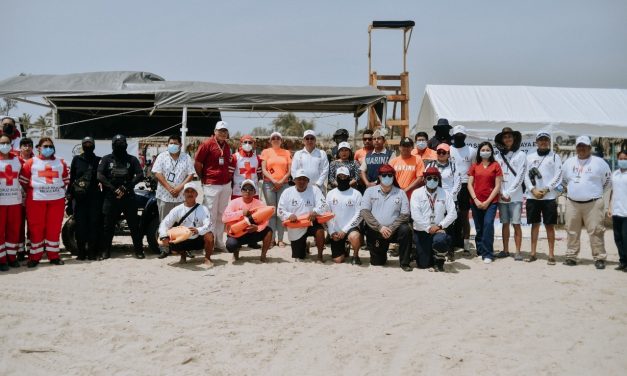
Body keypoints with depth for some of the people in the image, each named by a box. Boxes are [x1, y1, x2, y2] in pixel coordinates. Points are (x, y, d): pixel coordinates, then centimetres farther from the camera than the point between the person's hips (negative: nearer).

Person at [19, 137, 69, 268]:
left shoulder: (61, 162, 12)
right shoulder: (31, 162, 3)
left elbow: (66, 179, 19)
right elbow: (23, 180, 4)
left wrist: (61, 190, 8)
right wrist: (31, 191, 1)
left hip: (57, 199, 2)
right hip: (36, 200, -2)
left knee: (54, 228, 5)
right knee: (36, 228, 1)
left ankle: (53, 255, 14)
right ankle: (34, 257, 9)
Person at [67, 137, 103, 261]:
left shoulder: (99, 160, 9)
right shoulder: (76, 159, 9)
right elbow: (71, 179, 7)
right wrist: (69, 198, 2)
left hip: (95, 197, 0)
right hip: (79, 198, 0)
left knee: (94, 225, -1)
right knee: (80, 225, 0)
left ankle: (92, 252, 6)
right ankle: (81, 252, 7)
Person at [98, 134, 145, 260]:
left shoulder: (132, 159, 7)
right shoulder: (106, 159, 7)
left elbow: (140, 175, -2)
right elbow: (100, 176, -2)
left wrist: (126, 187, -13)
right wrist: (114, 189, -12)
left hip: (128, 196, 0)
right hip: (110, 197, 0)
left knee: (134, 224, 1)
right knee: (108, 225, 5)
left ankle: (138, 250, 7)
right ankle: (105, 251, 14)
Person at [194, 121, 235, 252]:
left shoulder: (227, 146, 11)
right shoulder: (207, 144, -8)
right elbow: (197, 163, -7)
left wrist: (229, 177, 14)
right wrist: (203, 179, 0)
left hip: (226, 185, 6)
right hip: (211, 185, -6)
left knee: (222, 215, 12)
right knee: (211, 215, -2)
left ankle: (219, 242, 20)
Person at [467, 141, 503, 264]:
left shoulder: (495, 165, 2)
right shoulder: (474, 166, 9)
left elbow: (497, 186, -2)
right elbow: (469, 184, 5)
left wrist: (488, 201, -9)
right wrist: (476, 200, -7)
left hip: (491, 201, -3)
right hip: (476, 202, 3)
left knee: (488, 224, -17)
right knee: (479, 228, 7)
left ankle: (488, 254, -12)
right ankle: (480, 251, 20)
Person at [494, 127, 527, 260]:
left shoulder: (521, 155, 1)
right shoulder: (499, 156, 10)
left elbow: (520, 177, -6)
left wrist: (509, 193, -10)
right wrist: (501, 193, -3)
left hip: (515, 196, -3)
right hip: (501, 196, 3)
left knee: (516, 224, -3)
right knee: (505, 223, 9)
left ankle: (518, 251, 2)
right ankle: (505, 250, 15)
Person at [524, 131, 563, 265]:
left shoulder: (555, 157, 5)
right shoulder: (530, 156, 11)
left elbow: (558, 176, -2)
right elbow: (526, 175, 5)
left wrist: (545, 190, -11)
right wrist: (533, 189, -9)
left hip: (549, 197, -2)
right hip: (532, 196, 2)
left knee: (550, 225, 1)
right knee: (535, 224, 8)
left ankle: (551, 254, 6)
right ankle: (533, 253, 13)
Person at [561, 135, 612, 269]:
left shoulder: (599, 162, -1)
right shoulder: (569, 162, 8)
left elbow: (608, 182, 7)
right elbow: (563, 179, 22)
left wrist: (596, 193, 6)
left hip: (593, 204, -3)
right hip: (572, 203, 3)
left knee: (596, 231, -4)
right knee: (572, 231, 7)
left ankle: (599, 258, 3)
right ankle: (571, 257, 14)